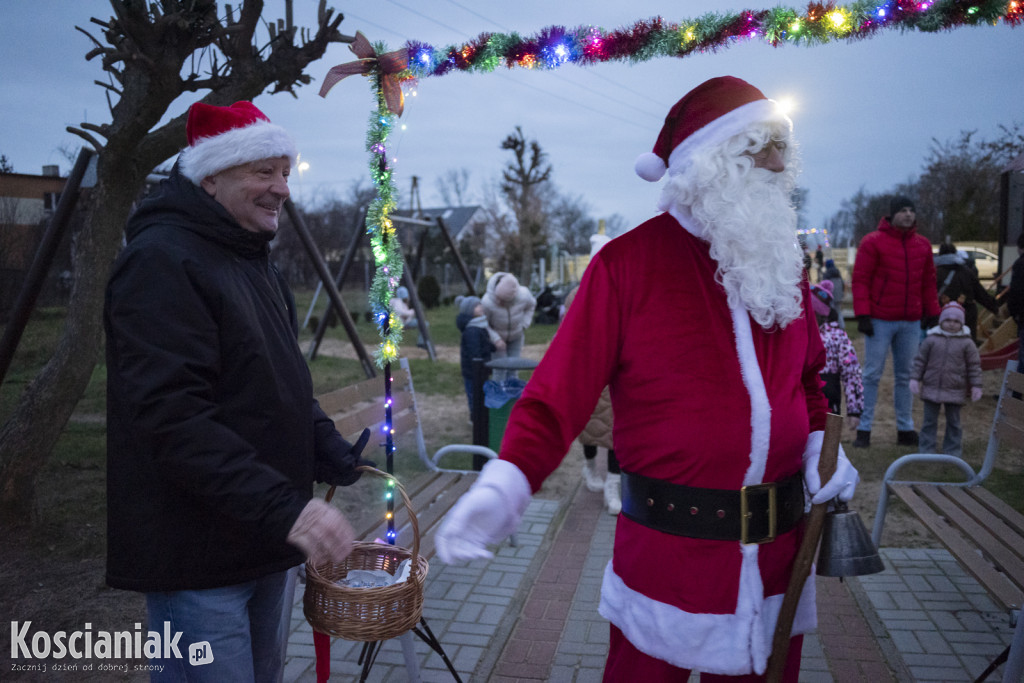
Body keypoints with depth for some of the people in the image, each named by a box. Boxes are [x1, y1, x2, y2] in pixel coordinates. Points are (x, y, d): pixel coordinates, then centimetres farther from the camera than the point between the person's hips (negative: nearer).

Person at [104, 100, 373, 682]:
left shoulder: (256, 261, 14)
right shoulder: (161, 261, -16)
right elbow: (171, 416, -26)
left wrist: (327, 446, 1)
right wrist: (284, 507, -30)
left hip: (268, 544, 9)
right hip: (198, 555, -9)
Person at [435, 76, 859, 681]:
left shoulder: (783, 262, 6)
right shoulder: (628, 262, -12)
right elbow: (563, 388, -17)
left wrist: (822, 445, 1)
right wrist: (508, 481, -30)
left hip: (780, 543, 5)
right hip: (667, 551, -5)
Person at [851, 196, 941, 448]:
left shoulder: (923, 245, 11)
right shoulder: (873, 242, -4)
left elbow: (928, 282, 16)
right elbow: (860, 279, -7)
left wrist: (932, 312, 10)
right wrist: (862, 314, -13)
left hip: (911, 323, 5)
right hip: (880, 322, -5)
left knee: (905, 376, 10)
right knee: (872, 375, -2)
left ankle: (905, 429, 18)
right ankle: (864, 429, 3)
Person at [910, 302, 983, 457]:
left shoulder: (966, 343, -2)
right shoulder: (931, 340, -1)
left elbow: (974, 365, 2)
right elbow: (920, 360, 3)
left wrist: (976, 386, -1)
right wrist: (915, 378, -3)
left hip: (955, 391, 0)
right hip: (931, 389, 0)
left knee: (953, 421, 10)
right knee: (929, 420, 6)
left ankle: (952, 451, 20)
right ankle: (927, 450, 12)